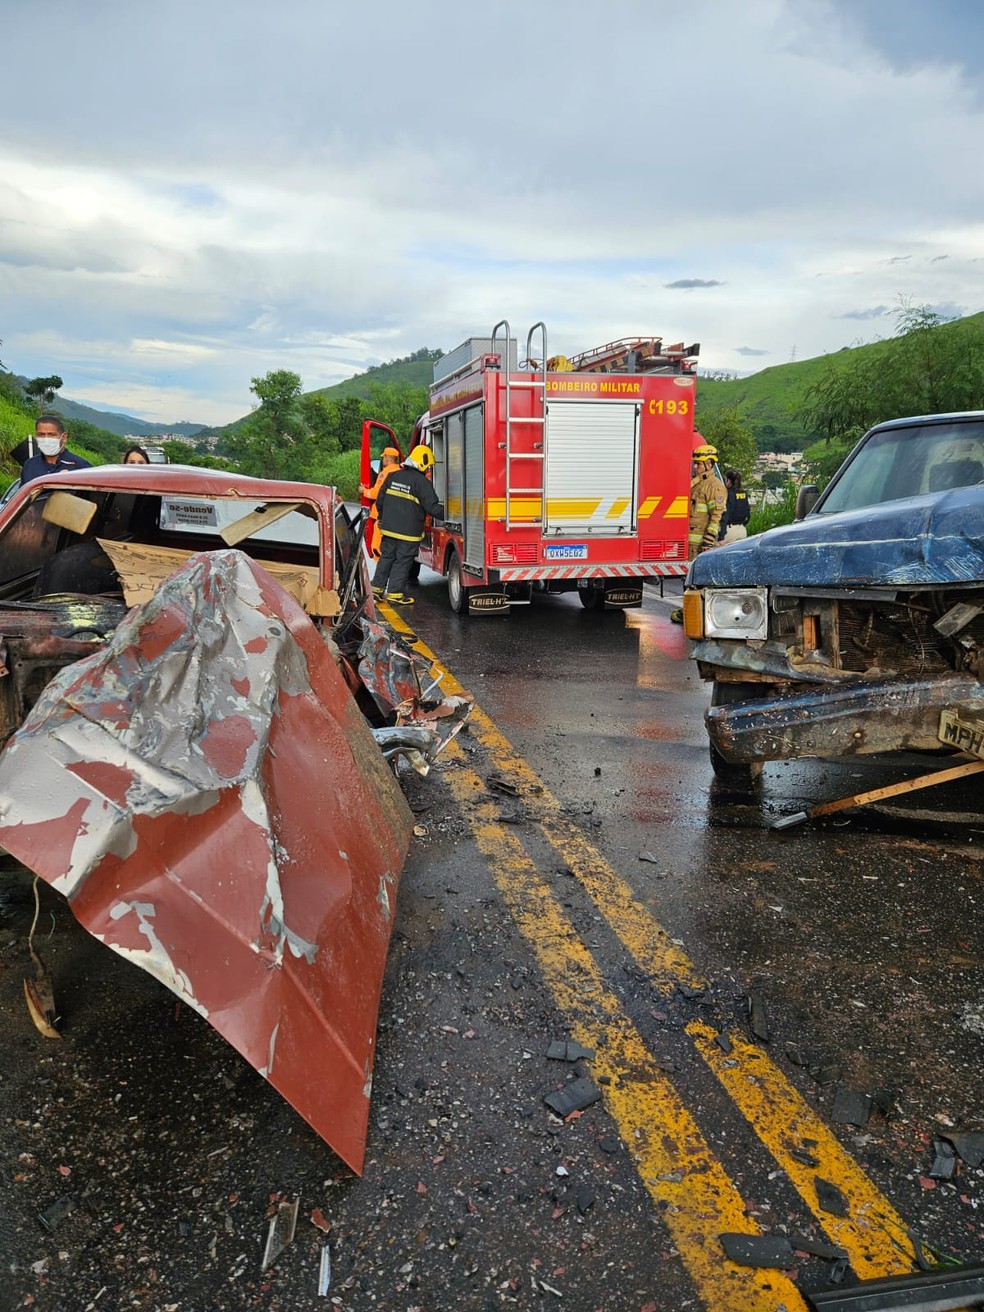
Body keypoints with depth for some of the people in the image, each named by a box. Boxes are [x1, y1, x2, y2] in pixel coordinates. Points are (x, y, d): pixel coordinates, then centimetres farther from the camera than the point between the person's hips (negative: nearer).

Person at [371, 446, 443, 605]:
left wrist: (382, 518, 28)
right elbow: (433, 507, -14)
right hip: (408, 532, -6)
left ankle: (377, 587, 22)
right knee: (403, 561, 3)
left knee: (386, 556, 17)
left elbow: (380, 500, 15)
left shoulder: (394, 476, 8)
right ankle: (395, 592, 6)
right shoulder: (422, 482, -12)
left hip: (389, 528, 6)